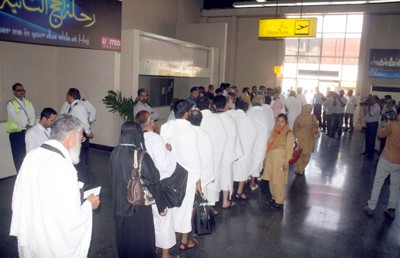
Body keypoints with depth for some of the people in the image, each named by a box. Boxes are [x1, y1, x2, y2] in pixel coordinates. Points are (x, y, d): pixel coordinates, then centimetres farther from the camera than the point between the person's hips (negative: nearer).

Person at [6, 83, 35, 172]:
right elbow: (14, 118, -12)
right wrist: (25, 126, -15)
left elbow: (32, 115, 6)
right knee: (19, 156, 1)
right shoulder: (11, 103, -3)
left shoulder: (28, 102, 14)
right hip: (16, 133, -4)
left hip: (29, 132, 4)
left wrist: (30, 125, -10)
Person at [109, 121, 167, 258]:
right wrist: (161, 204, -5)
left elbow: (112, 179, 4)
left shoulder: (115, 153, -9)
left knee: (124, 236, 24)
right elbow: (154, 181, -16)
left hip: (120, 204, 5)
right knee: (141, 238, 15)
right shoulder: (141, 156, -23)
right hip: (139, 204, -5)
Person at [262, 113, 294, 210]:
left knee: (278, 182, -2)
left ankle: (279, 202, 8)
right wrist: (266, 158, 12)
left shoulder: (289, 134, -9)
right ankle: (274, 198, 27)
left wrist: (286, 163, -15)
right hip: (271, 160, 6)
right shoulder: (274, 132, 10)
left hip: (280, 161, -6)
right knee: (271, 180, 12)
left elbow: (289, 149, -11)